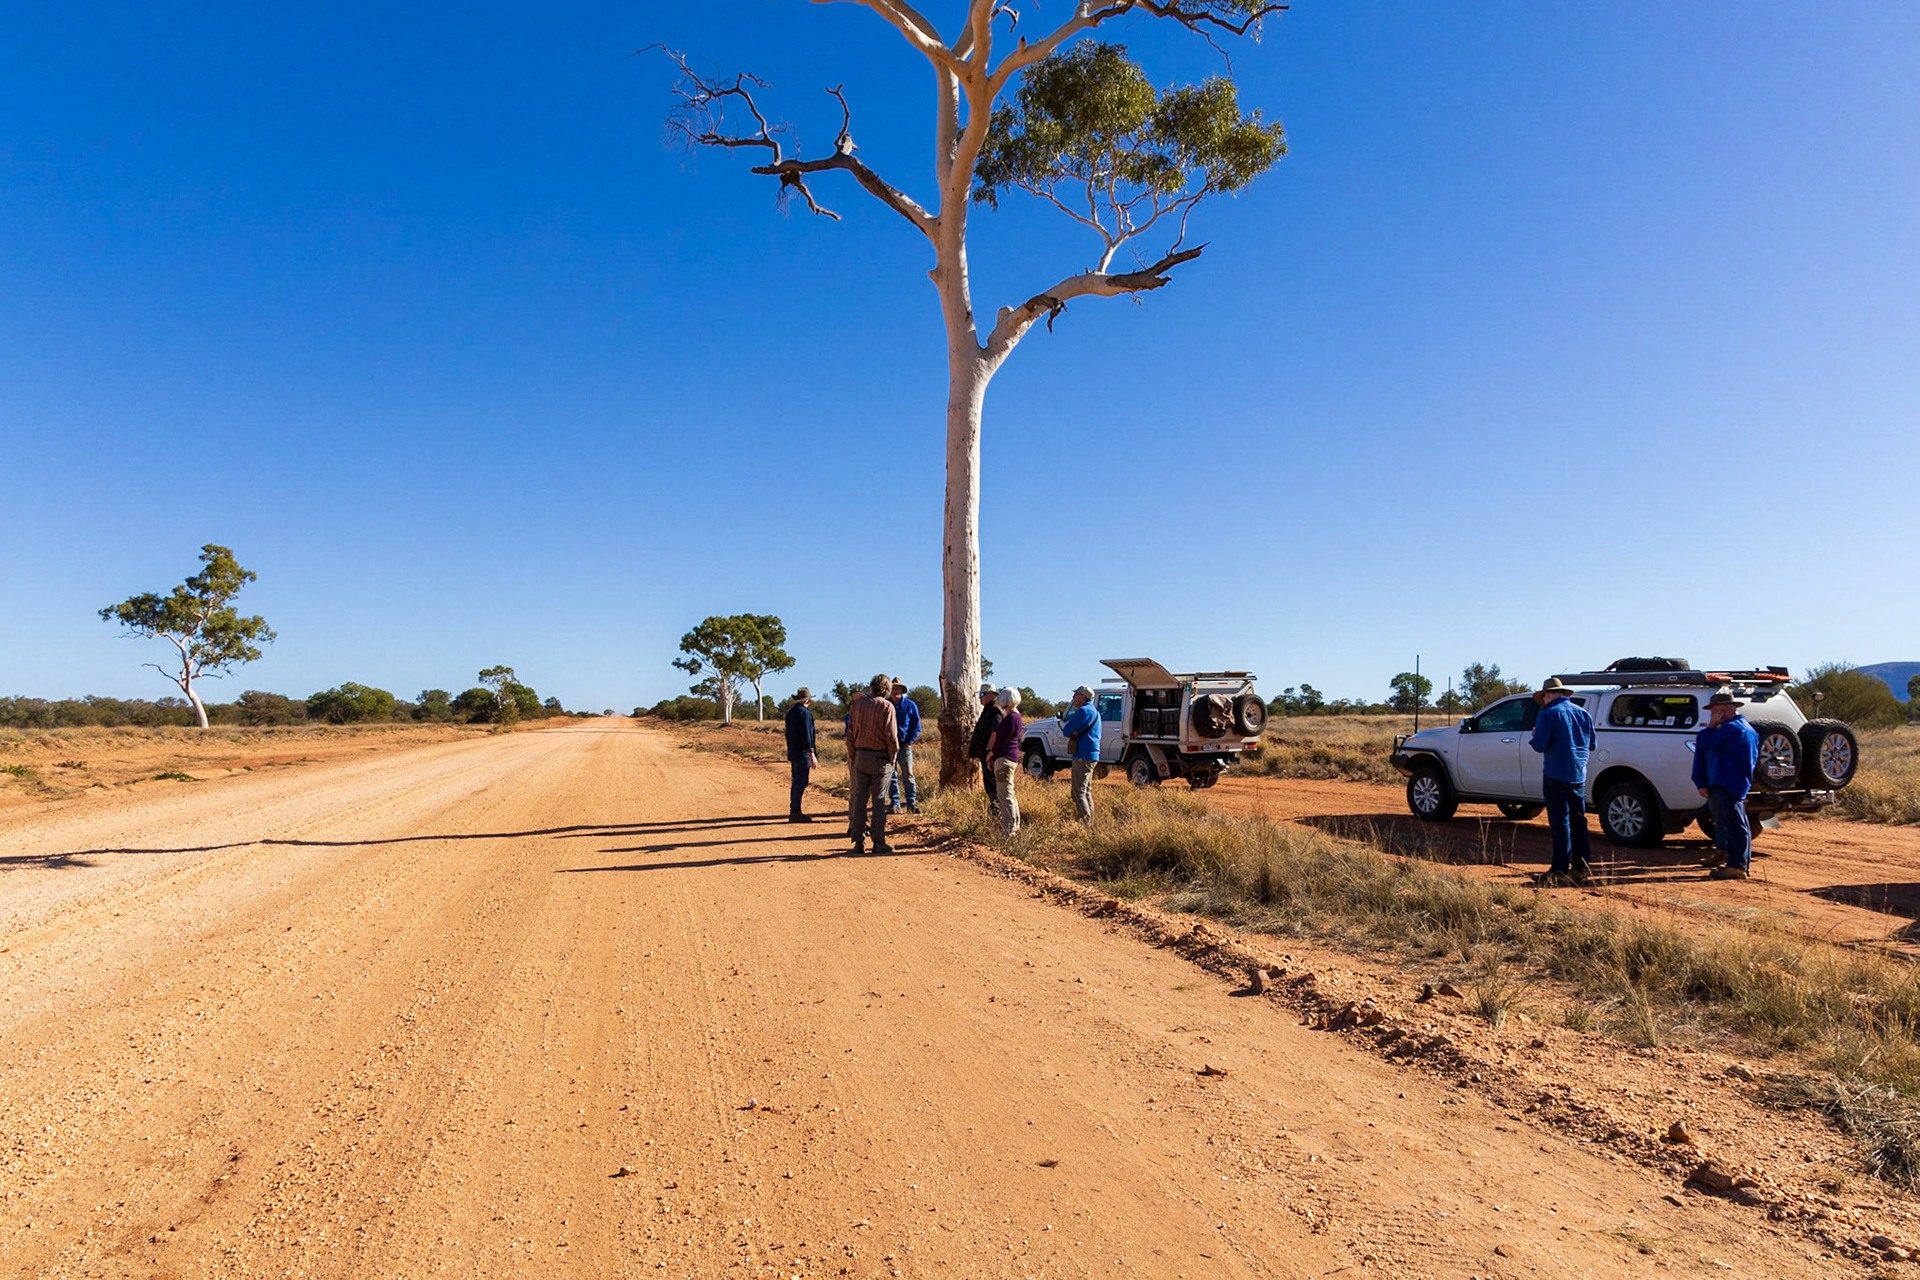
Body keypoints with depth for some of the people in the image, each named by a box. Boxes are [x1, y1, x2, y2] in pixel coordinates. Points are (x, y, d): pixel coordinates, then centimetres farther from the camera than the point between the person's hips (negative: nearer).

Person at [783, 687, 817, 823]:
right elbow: (806, 735, -19)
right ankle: (796, 813, -7)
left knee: (796, 782, 14)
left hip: (793, 754, 9)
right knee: (801, 783, -7)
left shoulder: (790, 712, 14)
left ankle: (793, 812, 16)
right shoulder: (805, 713, -13)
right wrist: (812, 755, -18)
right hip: (803, 754, -9)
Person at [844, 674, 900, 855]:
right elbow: (891, 735, -13)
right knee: (879, 800, 2)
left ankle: (858, 842, 9)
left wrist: (853, 756, 14)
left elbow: (850, 733, 7)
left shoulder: (857, 704, 5)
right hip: (881, 757, -4)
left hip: (861, 756, 4)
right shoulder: (887, 706, -9)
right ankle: (879, 842, 3)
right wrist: (893, 756, 0)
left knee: (860, 798, 8)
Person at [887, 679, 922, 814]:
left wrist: (909, 742, -6)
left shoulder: (910, 705, 2)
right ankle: (894, 804, 9)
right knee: (891, 776, 3)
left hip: (904, 746, -2)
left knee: (908, 775, -2)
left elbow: (917, 727, 4)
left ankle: (912, 803, 3)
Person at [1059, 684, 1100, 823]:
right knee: (1086, 793, 17)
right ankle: (1090, 824, 21)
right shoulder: (1094, 711, 18)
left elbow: (1067, 730, -15)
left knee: (1079, 793, -10)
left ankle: (1086, 824, -14)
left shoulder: (1084, 711, -15)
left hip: (1083, 756, -11)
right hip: (1091, 756, 11)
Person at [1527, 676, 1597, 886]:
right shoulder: (1583, 713, 9)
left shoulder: (1548, 714, -11)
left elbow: (1540, 745, -17)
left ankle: (1560, 871, -2)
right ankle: (1580, 869, 17)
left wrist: (1533, 738, 4)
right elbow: (1591, 745, 14)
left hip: (1556, 776, -6)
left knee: (1560, 823, -3)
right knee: (1578, 822, 12)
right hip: (1578, 776, 6)